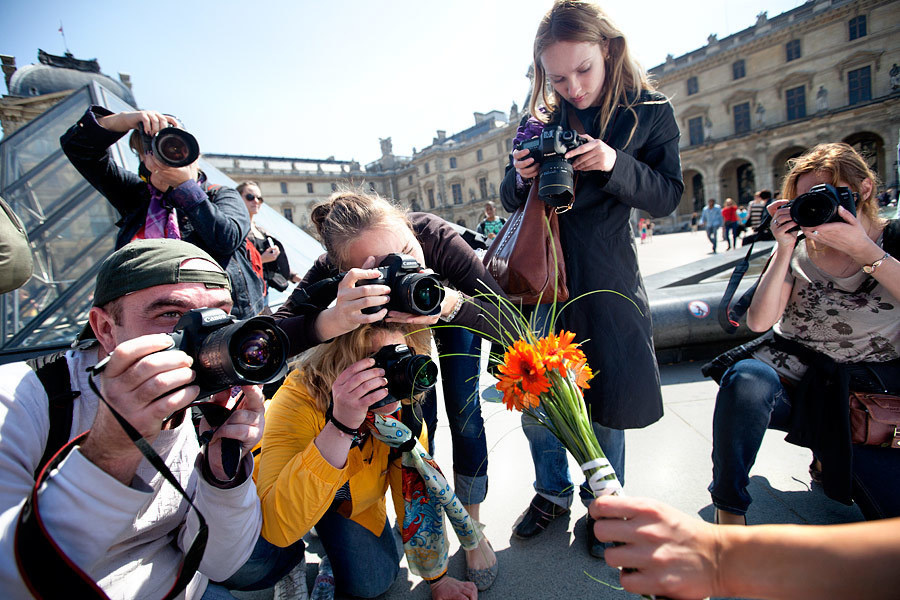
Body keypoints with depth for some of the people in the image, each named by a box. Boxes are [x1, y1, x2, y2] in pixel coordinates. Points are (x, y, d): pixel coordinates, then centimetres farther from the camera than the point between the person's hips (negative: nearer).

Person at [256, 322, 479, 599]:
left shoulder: (403, 406, -25)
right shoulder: (300, 400, -38)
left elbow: (417, 493, -12)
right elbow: (277, 526, -48)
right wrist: (341, 425, -57)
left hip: (354, 501, 2)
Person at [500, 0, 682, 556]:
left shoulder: (650, 112, 2)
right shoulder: (541, 119, 7)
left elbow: (667, 196, -2)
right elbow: (511, 200, 10)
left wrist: (616, 164, -19)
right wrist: (521, 179, -13)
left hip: (607, 277, -2)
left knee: (606, 396, 5)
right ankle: (553, 492, 32)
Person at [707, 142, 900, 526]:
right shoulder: (798, 250, 0)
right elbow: (758, 322, -11)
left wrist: (863, 250, -22)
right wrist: (784, 251, -17)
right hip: (800, 372, -1)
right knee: (747, 378, -36)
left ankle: (830, 457, 17)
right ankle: (729, 510, -19)